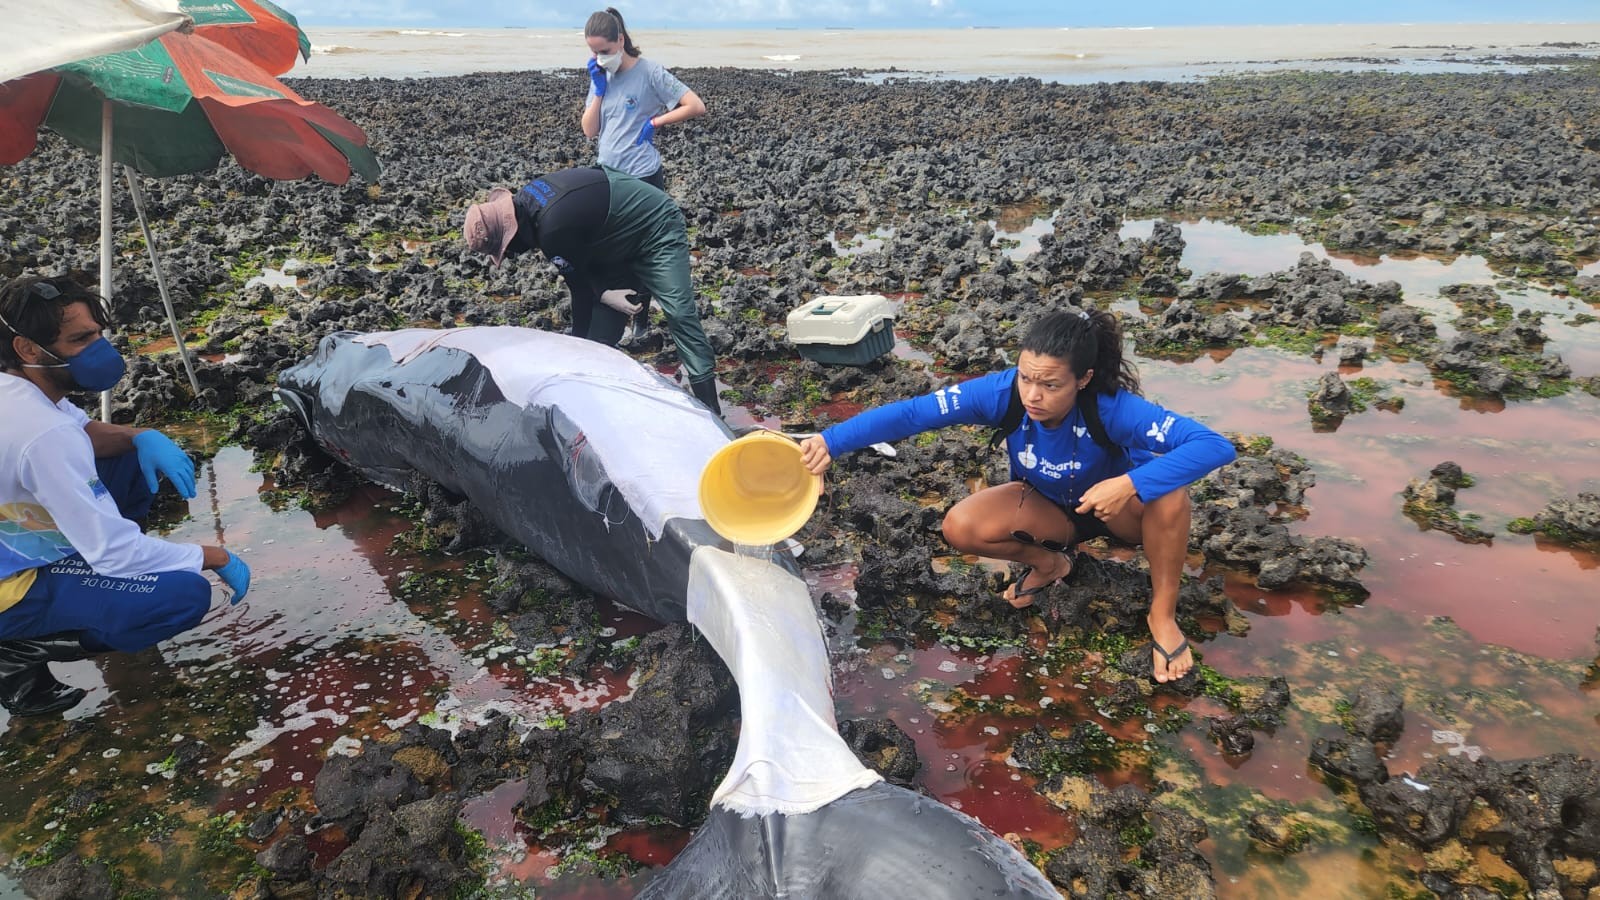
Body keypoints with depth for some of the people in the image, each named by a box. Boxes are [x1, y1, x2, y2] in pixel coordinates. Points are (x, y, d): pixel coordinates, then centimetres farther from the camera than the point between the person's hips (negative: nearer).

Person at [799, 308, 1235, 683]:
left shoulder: (1113, 408, -36)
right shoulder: (1003, 392, -30)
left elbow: (1215, 445, -42)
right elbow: (912, 412, -34)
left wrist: (1131, 484, -54)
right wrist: (831, 441, -46)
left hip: (1119, 507, -2)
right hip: (1050, 508, 2)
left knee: (1165, 488, -36)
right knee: (960, 528, -23)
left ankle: (1162, 613, -11)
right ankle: (1050, 562, 8)